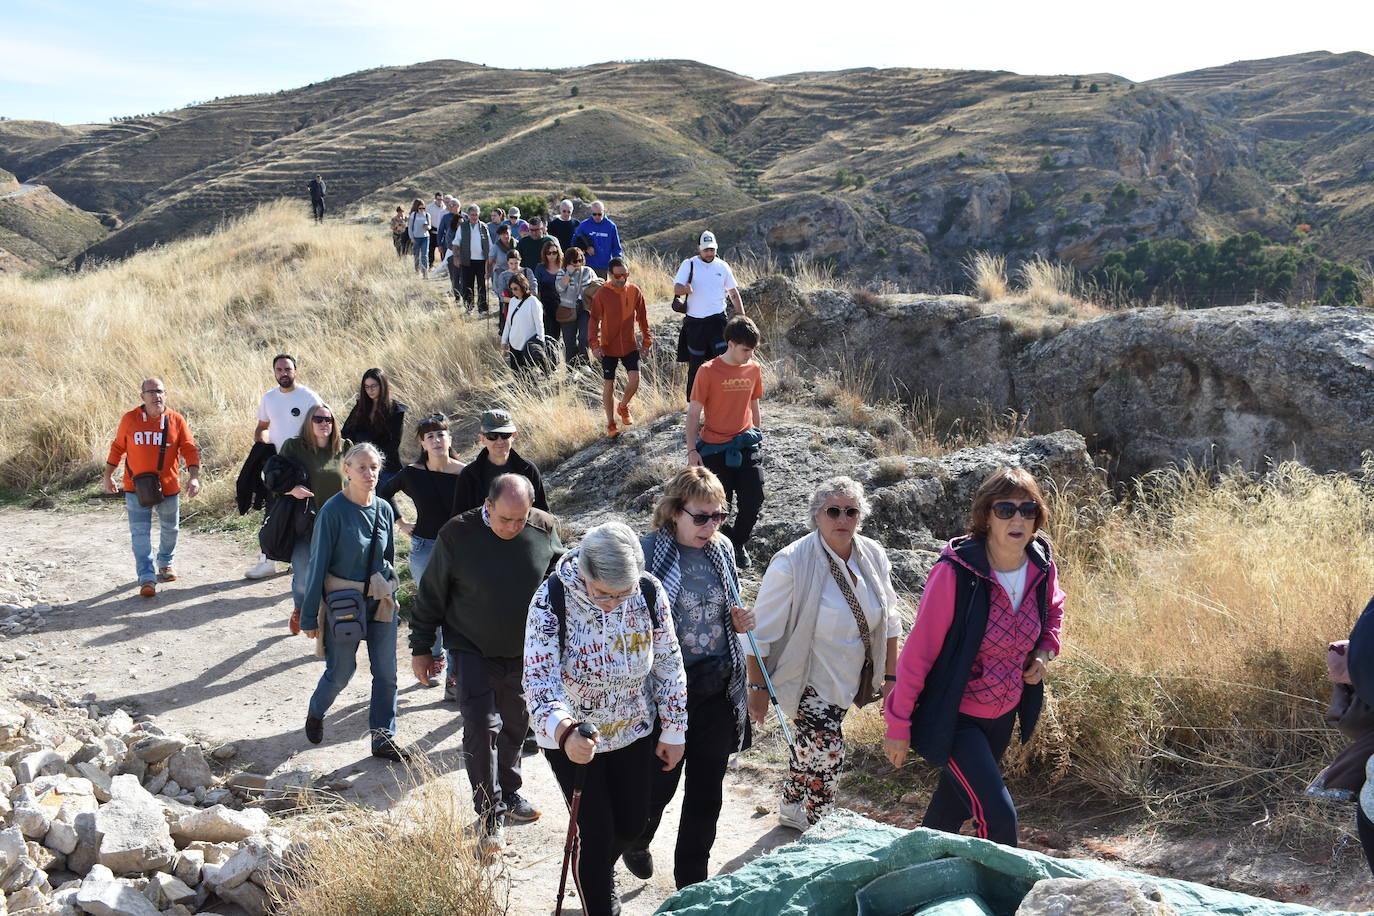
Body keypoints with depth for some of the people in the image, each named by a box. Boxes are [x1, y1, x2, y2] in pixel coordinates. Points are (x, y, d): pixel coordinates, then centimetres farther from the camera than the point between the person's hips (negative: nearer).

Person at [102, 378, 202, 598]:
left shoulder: (176, 420, -3)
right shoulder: (129, 419, -1)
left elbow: (190, 450, -5)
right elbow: (117, 448, 9)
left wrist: (194, 477, -17)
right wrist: (108, 476, 11)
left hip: (168, 487, 1)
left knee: (169, 529, 18)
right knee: (140, 533, -6)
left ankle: (166, 563, 43)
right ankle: (147, 578, -5)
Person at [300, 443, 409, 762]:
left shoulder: (383, 509, 1)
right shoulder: (334, 510, -14)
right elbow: (318, 563, -10)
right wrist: (309, 615, -8)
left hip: (380, 601, 5)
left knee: (386, 672, 4)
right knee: (341, 671, 7)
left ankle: (383, 739, 16)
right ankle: (315, 713, 38)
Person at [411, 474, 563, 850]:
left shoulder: (545, 529, -11)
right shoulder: (457, 535, -18)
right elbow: (431, 596, -6)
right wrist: (421, 648, -1)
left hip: (524, 652, 3)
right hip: (473, 652, -3)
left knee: (515, 724, 16)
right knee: (481, 728, -6)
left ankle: (508, 793, 36)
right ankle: (490, 813, 6)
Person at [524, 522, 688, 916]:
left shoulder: (650, 592, -18)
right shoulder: (552, 600, -27)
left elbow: (668, 664, -4)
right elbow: (539, 678, -33)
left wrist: (673, 731, 2)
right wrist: (563, 732, -51)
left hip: (634, 733, 4)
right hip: (573, 741, -4)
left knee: (632, 824, 19)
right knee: (596, 833, 1)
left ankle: (599, 876, 53)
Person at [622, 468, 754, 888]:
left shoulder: (722, 547, 2)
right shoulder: (646, 552, -15)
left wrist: (739, 621, -3)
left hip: (720, 687, 4)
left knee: (707, 792, 13)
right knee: (659, 785, 12)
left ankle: (692, 882, 31)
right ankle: (636, 842, 46)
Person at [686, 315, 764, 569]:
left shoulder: (754, 369, 4)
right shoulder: (708, 371, -10)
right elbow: (694, 412, -7)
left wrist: (757, 435, 19)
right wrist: (692, 450, -10)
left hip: (745, 446, 4)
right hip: (714, 449, -4)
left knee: (753, 501, 2)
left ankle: (738, 541, 27)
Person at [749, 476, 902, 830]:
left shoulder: (873, 556, -5)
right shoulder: (791, 564, -22)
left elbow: (888, 621, 6)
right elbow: (762, 632, -16)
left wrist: (890, 676, 6)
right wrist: (758, 687, -14)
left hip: (848, 679, 6)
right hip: (807, 679, -5)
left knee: (812, 748, 19)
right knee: (826, 750, -14)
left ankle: (792, 809, 42)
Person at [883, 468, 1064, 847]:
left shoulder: (1042, 568, -7)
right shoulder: (955, 573, -25)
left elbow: (1052, 611, 18)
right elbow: (918, 652, -18)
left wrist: (1044, 652, -3)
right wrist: (898, 725, -13)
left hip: (1004, 714, 6)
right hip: (955, 718, -6)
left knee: (955, 805, 23)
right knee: (997, 816, -16)